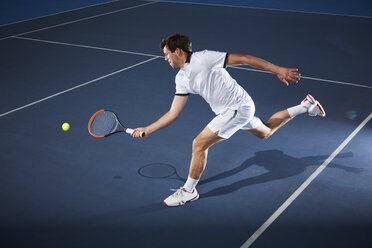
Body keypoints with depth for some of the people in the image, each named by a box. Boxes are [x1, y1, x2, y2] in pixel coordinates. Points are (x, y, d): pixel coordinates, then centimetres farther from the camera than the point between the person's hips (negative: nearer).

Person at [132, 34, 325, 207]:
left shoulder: (203, 58, -20)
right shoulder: (181, 79, 5)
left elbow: (243, 59, -16)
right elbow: (173, 113, 7)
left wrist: (277, 70, -14)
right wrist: (147, 130, 1)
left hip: (239, 106, -9)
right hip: (228, 111, 9)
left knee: (199, 144, -12)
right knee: (265, 132, 30)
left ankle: (189, 191, 4)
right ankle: (304, 107, 42)